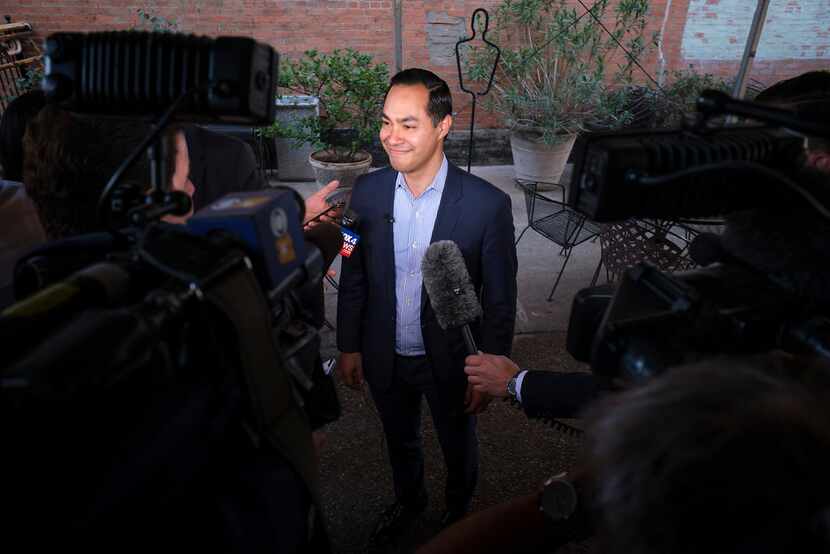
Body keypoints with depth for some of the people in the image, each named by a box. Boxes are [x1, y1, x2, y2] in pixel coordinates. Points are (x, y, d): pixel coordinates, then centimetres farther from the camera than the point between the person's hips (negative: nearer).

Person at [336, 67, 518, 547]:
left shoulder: (487, 204, -21)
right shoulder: (366, 192, -11)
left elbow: (500, 299, -13)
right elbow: (353, 280, -1)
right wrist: (349, 347, 4)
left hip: (450, 361, -2)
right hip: (385, 359, 3)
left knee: (459, 447, 25)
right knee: (400, 441, 28)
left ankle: (459, 509, 57)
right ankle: (409, 501, 60)